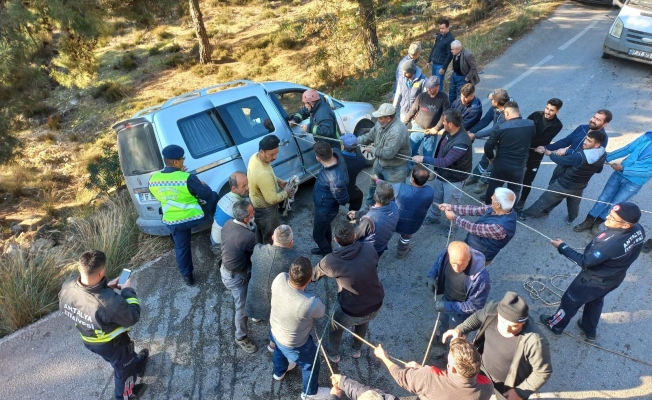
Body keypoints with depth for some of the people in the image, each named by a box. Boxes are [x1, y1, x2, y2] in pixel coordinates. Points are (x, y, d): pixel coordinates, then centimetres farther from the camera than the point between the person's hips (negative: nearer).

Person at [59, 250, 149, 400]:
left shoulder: (67, 286, -26)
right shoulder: (110, 302, -45)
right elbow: (133, 317, -25)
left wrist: (106, 287, -6)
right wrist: (128, 291, -15)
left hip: (88, 340, 6)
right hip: (111, 344, -6)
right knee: (124, 368, 28)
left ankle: (137, 363, 67)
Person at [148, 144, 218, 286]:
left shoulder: (153, 179, -9)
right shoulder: (188, 178, -25)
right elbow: (206, 195, -14)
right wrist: (204, 186, 9)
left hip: (173, 222, 4)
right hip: (195, 217, -4)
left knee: (181, 248, 24)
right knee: (213, 196, 19)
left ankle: (187, 276, 37)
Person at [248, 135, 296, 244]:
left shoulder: (255, 157, -11)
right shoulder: (263, 174, -40)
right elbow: (272, 199, -29)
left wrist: (278, 181, -1)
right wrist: (286, 192, -13)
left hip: (256, 204, 9)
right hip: (265, 209, -9)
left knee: (261, 233, 32)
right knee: (271, 239, 15)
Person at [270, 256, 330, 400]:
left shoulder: (280, 279, -32)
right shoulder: (312, 303, -44)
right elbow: (322, 313, -16)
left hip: (275, 331, 5)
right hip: (295, 345, -5)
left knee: (280, 350, 39)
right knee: (311, 365, 27)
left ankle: (279, 371, 71)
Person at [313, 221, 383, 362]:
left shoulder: (331, 261, -22)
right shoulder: (369, 248, -16)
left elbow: (313, 275, -2)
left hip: (351, 312, -3)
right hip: (376, 305, 3)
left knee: (335, 327, 31)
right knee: (363, 322, 38)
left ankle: (333, 354, 56)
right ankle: (357, 350, 61)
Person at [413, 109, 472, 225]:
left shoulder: (462, 143, -35)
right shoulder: (449, 132, -9)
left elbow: (445, 162, -34)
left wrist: (424, 159, -30)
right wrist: (436, 169, 15)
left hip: (454, 179, -8)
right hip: (441, 173, 8)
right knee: (435, 197, 25)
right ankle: (433, 217, 50)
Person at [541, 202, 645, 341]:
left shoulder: (610, 243, -42)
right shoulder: (638, 229, -18)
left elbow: (585, 261, -29)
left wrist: (562, 247, -22)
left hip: (594, 280, -7)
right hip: (614, 278, 7)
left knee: (570, 301, 18)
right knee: (595, 301, 32)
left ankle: (555, 325, 42)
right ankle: (589, 331, 54)